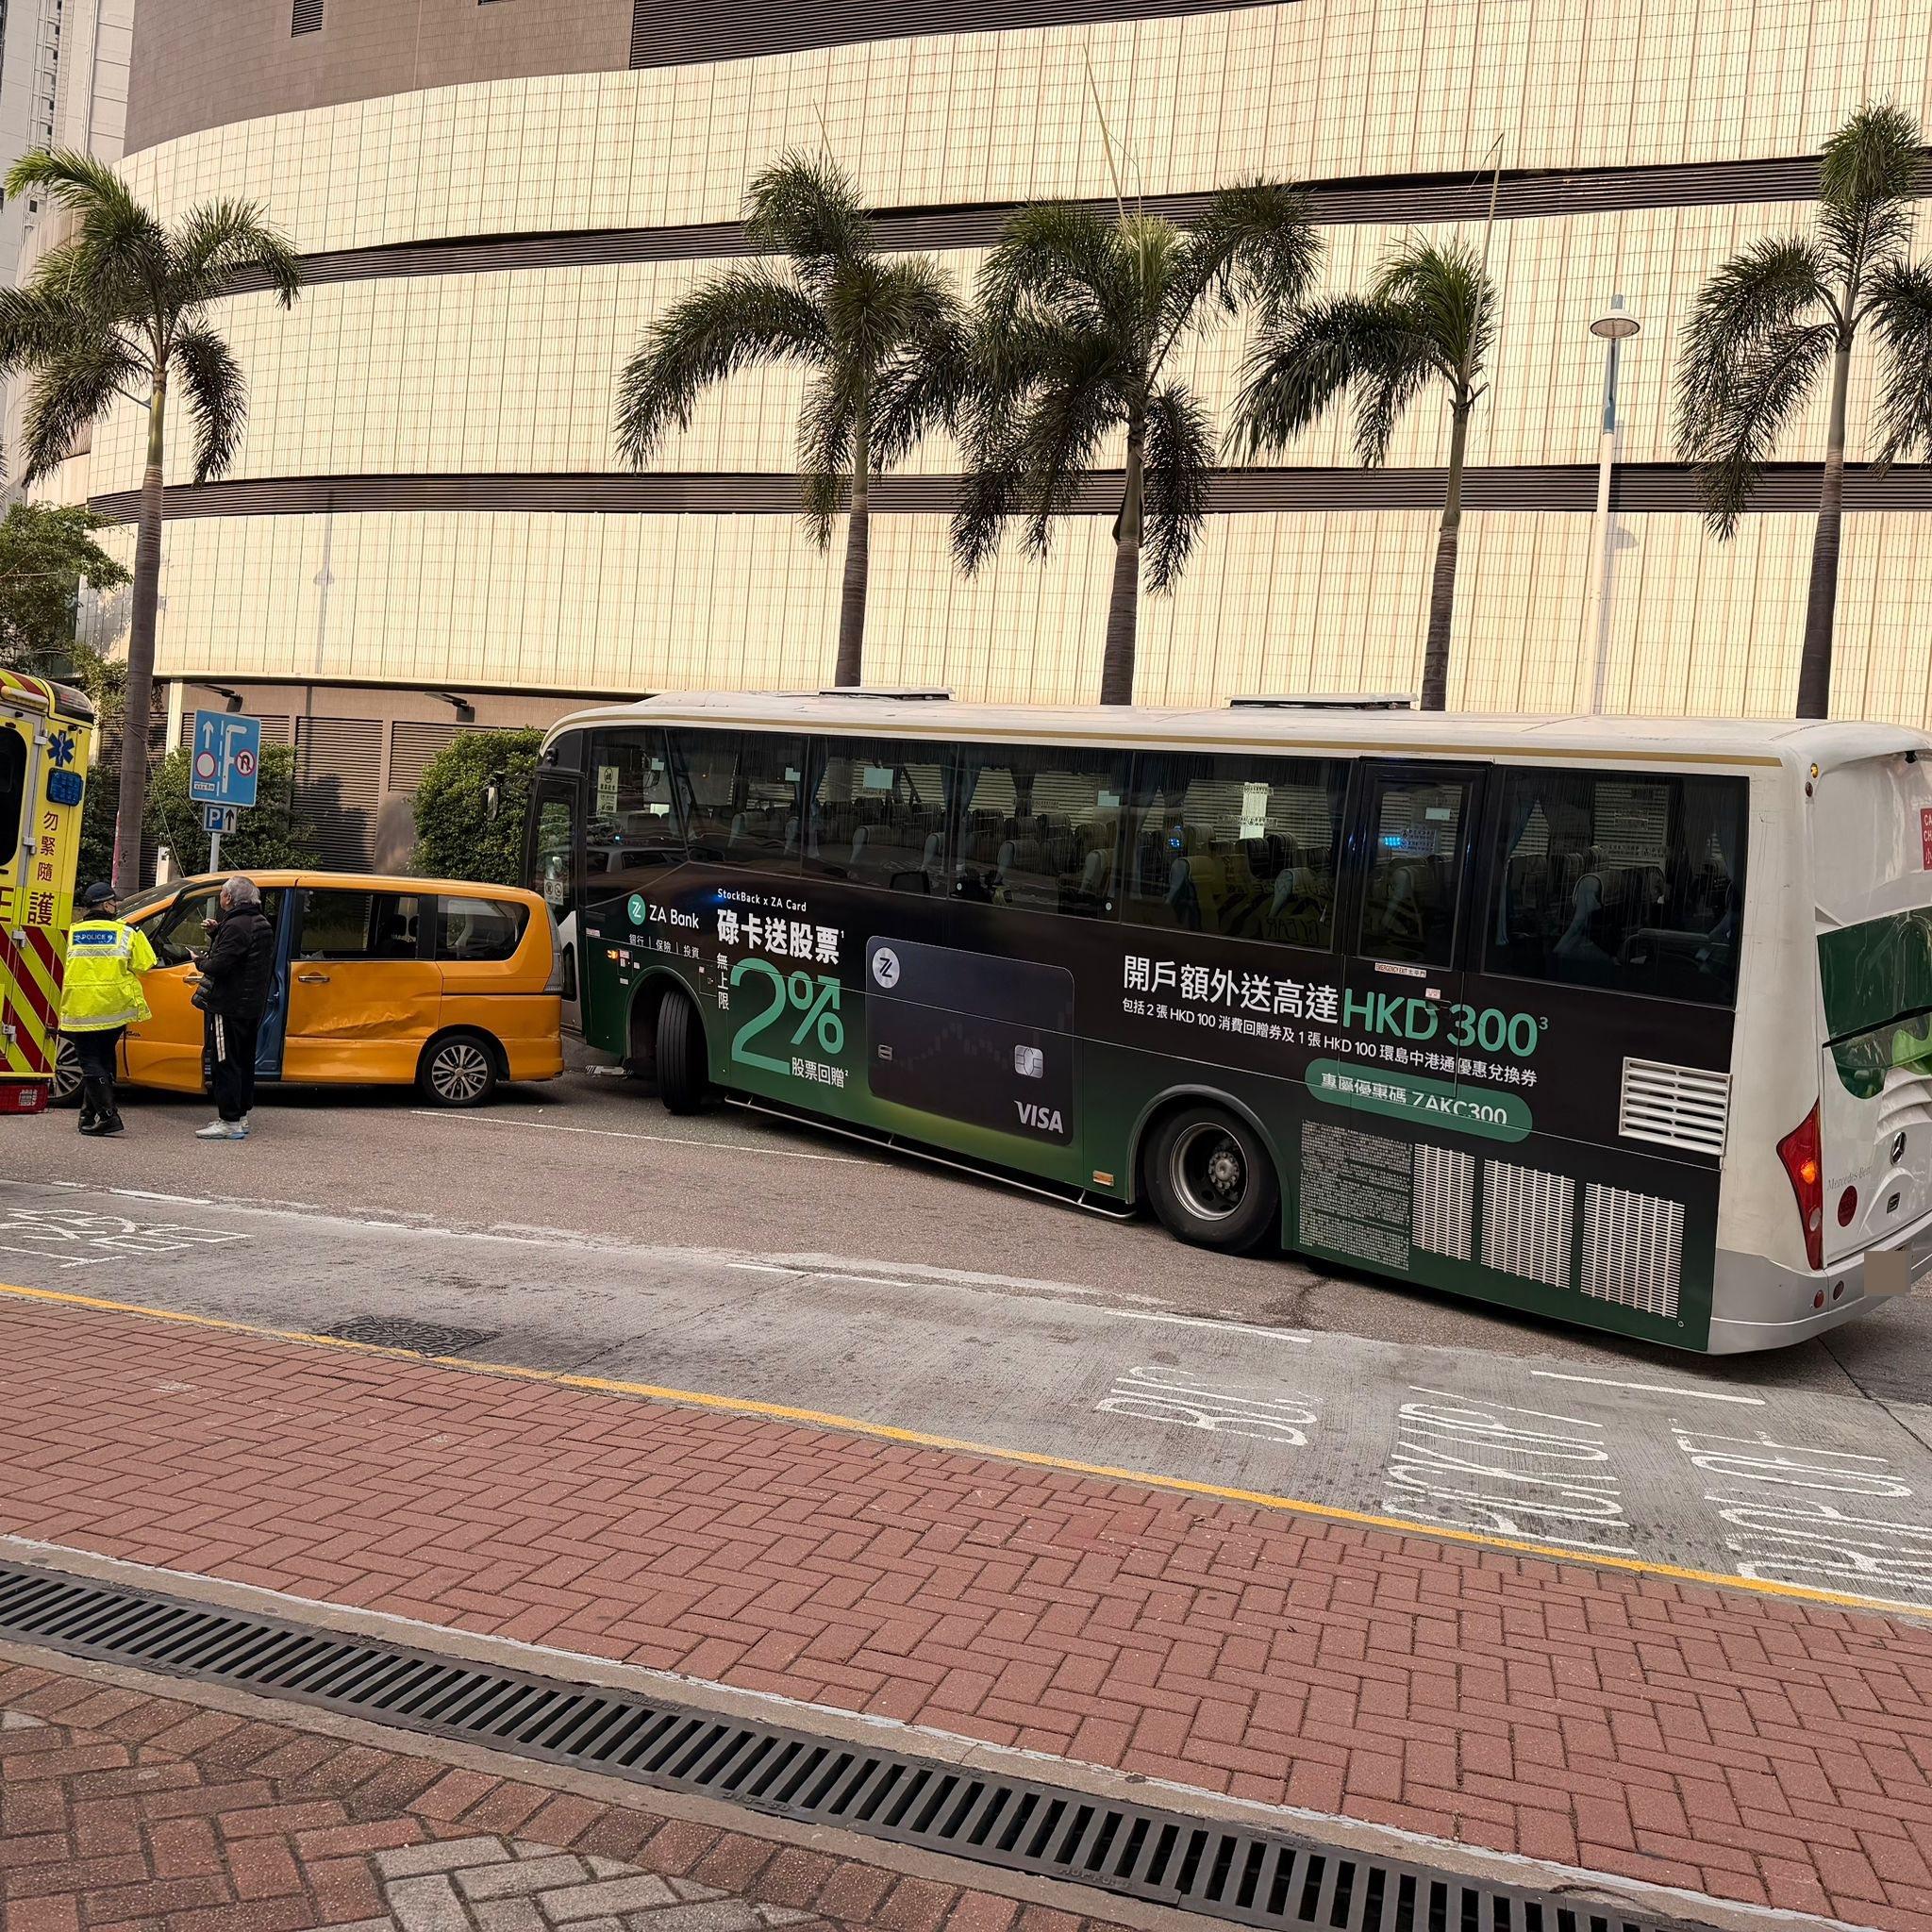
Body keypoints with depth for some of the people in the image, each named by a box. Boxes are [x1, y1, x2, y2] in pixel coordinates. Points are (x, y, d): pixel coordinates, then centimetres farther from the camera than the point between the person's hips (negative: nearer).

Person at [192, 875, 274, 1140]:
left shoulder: (236, 926, -18)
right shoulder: (262, 924, 14)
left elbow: (218, 965, -24)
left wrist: (200, 960, -4)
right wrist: (216, 932, 10)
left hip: (229, 1006, -10)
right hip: (253, 1006, 10)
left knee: (225, 1062, -6)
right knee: (243, 1061, 17)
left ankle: (230, 1122, -6)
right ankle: (241, 1115, 24)